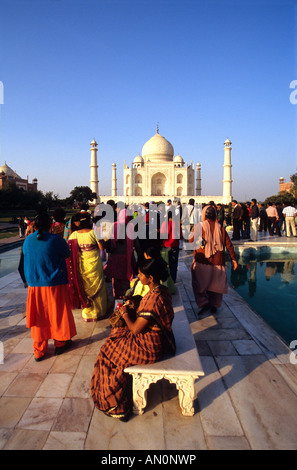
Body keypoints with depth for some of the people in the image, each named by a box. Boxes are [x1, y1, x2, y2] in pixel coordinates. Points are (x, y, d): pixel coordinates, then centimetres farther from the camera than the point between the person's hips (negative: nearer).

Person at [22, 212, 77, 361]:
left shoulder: (28, 240, -1)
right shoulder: (56, 239, -14)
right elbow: (67, 254, -1)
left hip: (34, 285, 4)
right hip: (55, 284, -4)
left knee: (39, 316, 14)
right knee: (58, 313, 13)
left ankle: (39, 350, 23)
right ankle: (60, 343, 29)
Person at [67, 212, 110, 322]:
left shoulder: (73, 235, -7)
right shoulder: (93, 233, -15)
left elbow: (71, 251, -3)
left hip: (81, 266, 3)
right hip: (94, 265, -3)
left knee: (84, 287, 17)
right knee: (97, 287, 13)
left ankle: (86, 312, 28)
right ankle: (98, 312, 24)